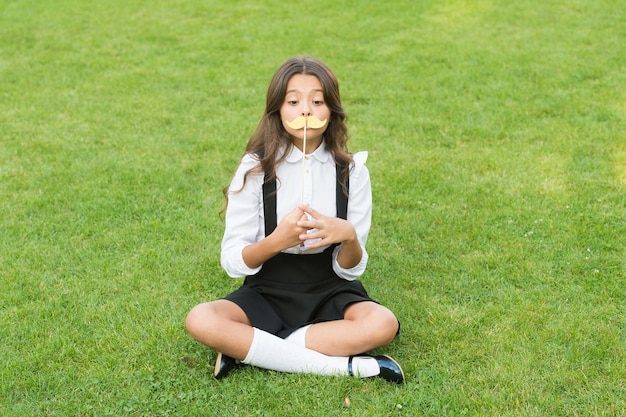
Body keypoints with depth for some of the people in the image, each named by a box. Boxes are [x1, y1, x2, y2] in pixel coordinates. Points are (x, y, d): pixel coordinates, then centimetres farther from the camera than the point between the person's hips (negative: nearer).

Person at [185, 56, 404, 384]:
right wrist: (276, 241, -29)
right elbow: (232, 261, -9)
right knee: (200, 321, -29)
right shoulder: (255, 168, -7)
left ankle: (246, 349, -21)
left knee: (382, 324, -30)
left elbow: (350, 270, -4)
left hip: (330, 293, 1)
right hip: (268, 292, 0)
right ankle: (344, 365, -26)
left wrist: (350, 237, -27)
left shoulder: (352, 171, -4)